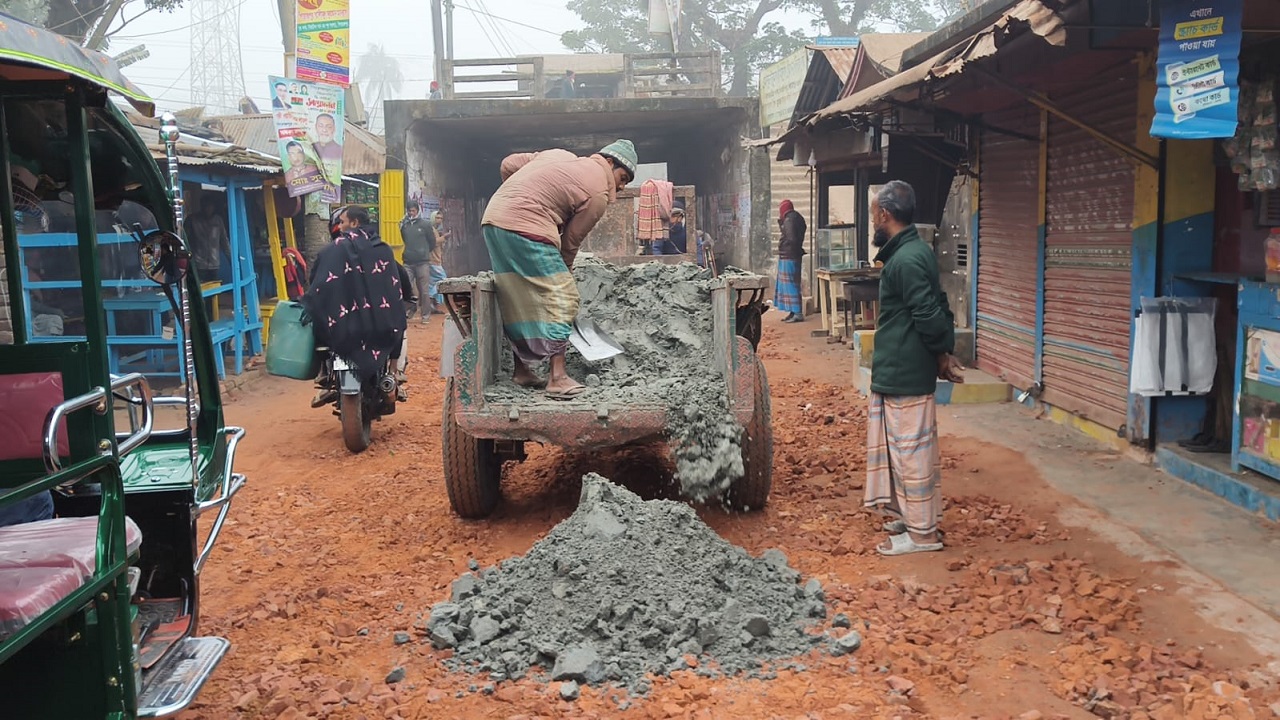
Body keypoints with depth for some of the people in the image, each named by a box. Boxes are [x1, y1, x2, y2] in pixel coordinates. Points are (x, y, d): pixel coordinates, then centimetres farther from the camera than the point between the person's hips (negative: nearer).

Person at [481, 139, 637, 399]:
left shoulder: (561, 155, 21)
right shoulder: (598, 193, -2)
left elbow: (508, 165, 21)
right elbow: (570, 242, 1)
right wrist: (562, 273, 16)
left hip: (493, 218, 9)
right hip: (525, 228, -9)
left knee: (518, 302, 16)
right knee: (558, 298, -3)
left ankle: (522, 370, 23)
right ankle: (558, 378, -8)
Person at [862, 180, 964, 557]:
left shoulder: (905, 260, -21)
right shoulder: (916, 250, 11)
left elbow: (930, 315, -24)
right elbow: (936, 309, 14)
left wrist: (942, 353, -8)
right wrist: (945, 351, 10)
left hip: (904, 374, -10)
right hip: (900, 371, 10)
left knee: (911, 449, 0)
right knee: (913, 448, 19)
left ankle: (922, 532, 10)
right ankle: (917, 515, 31)